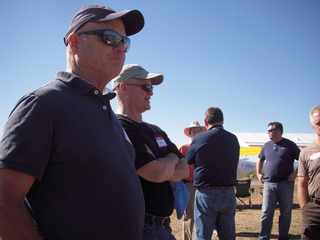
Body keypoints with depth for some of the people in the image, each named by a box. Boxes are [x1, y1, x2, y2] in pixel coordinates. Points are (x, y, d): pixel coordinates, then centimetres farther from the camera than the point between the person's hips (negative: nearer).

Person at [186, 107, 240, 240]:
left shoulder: (199, 139, -8)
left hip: (206, 194, -3)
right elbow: (233, 163, 13)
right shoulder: (233, 139, 3)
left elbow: (188, 162, 4)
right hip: (229, 194, 4)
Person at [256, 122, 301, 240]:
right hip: (269, 184, 3)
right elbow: (260, 160, 26)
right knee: (266, 213, -1)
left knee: (286, 213, 8)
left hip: (286, 184, -2)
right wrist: (258, 173, 14)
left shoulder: (289, 145, -1)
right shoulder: (267, 145, 11)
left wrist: (296, 173, -10)